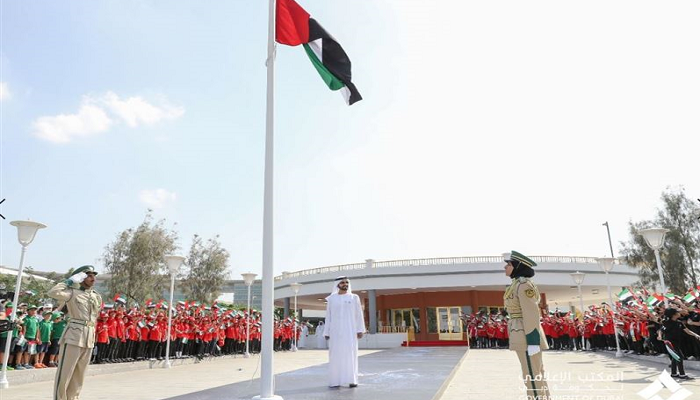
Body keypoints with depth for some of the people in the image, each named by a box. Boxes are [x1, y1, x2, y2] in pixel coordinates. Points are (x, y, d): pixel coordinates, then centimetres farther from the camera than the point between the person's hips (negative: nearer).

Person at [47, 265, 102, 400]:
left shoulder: (97, 296, 14)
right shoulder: (72, 292, -4)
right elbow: (53, 293, -22)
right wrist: (69, 281, -11)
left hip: (89, 338, 6)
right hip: (73, 335, -6)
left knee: (80, 373, 13)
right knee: (65, 371, -2)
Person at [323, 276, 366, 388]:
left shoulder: (354, 298, 5)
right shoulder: (331, 299, 6)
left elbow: (359, 315, 3)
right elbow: (328, 316, 7)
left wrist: (360, 330, -5)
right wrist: (326, 332, 2)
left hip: (350, 330, 0)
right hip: (335, 330, 0)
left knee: (350, 353, -2)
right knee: (335, 354, -3)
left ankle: (351, 380, 2)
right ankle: (335, 380, 0)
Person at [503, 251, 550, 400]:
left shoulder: (524, 284, -15)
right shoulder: (518, 285, 15)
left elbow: (531, 314, -20)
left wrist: (533, 342, -21)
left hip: (528, 336, -10)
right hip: (526, 336, 10)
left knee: (532, 378, -5)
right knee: (537, 376, 12)